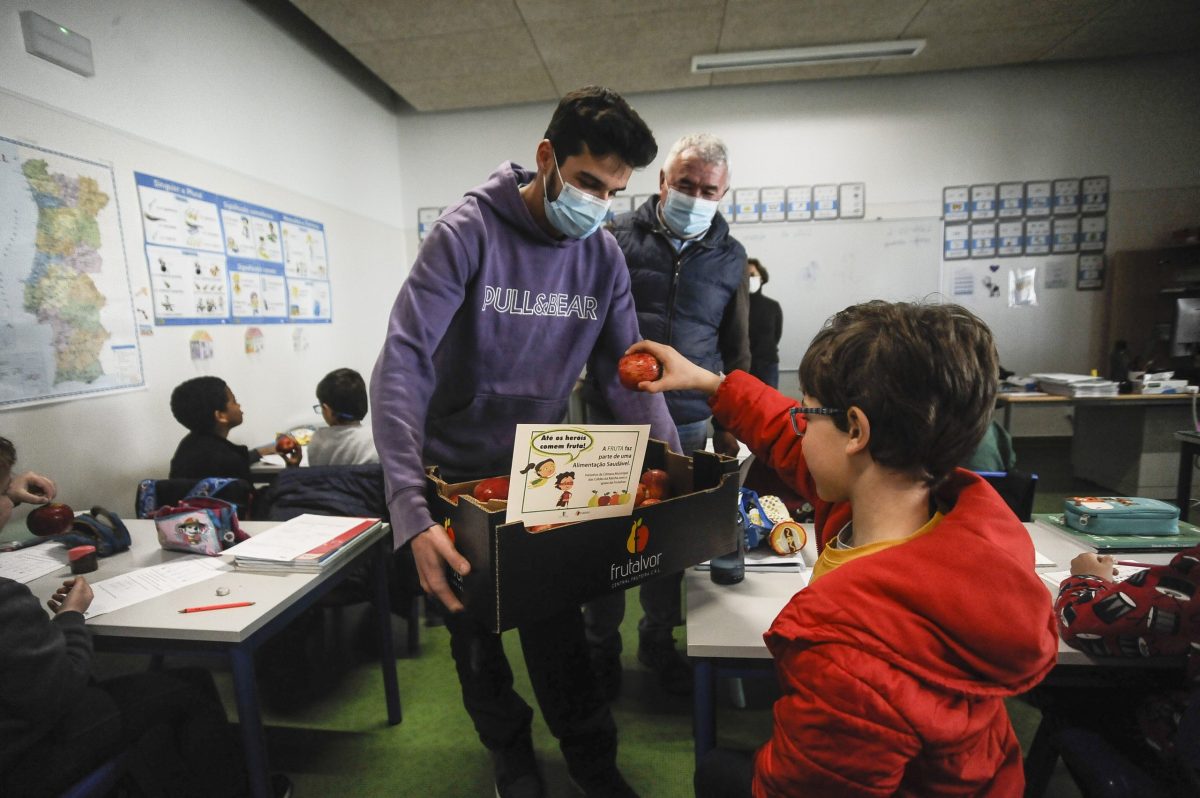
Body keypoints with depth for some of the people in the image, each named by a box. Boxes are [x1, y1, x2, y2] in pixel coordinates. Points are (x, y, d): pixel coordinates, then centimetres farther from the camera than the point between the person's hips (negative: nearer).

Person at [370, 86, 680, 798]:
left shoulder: (603, 254, -6)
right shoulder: (468, 233, -19)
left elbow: (625, 371, -3)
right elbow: (403, 365, -25)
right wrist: (411, 511, -34)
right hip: (457, 474, -2)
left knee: (558, 624, 13)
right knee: (475, 631, 16)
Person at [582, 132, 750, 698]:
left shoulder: (730, 257, 8)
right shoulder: (619, 237, 0)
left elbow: (736, 350, 14)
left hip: (687, 423, 2)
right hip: (614, 414, -2)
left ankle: (658, 641, 36)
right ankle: (601, 646, 30)